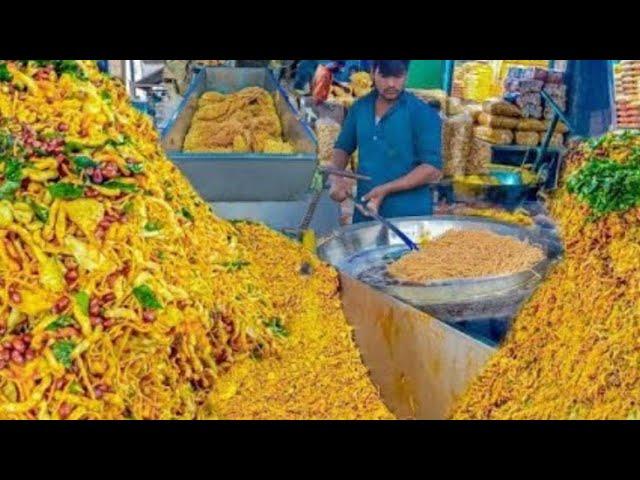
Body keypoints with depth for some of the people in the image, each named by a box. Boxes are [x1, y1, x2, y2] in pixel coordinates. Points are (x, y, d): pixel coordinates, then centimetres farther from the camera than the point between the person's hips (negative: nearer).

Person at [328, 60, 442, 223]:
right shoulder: (360, 107, 6)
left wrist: (386, 189, -20)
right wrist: (336, 179, -3)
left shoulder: (423, 114, -10)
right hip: (365, 214, 5)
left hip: (410, 217, -5)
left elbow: (432, 169, -14)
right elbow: (343, 147, 16)